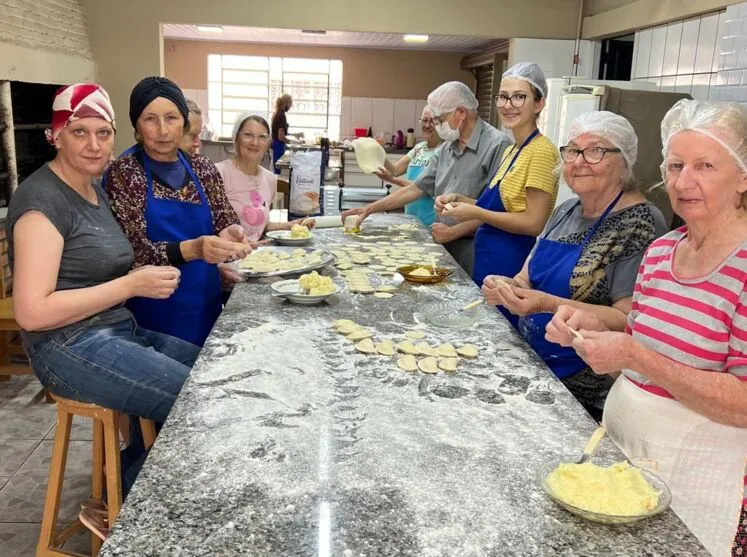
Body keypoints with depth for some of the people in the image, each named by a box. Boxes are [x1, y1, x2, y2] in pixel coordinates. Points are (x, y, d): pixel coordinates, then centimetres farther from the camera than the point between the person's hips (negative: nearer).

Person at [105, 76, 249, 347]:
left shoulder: (203, 169, 2)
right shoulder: (123, 173, -10)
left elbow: (227, 221, 4)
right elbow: (135, 253, -14)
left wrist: (230, 234, -21)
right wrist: (192, 249, -32)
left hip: (207, 304, 4)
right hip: (155, 313, -4)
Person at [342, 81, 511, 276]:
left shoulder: (497, 145, -13)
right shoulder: (446, 149, 11)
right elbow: (415, 189, 16)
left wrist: (452, 232, -13)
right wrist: (369, 209, 13)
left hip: (473, 248, -6)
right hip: (444, 245, 6)